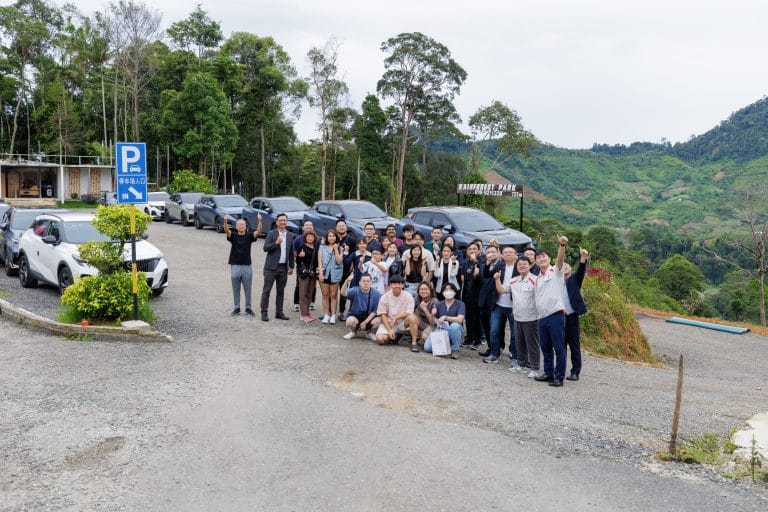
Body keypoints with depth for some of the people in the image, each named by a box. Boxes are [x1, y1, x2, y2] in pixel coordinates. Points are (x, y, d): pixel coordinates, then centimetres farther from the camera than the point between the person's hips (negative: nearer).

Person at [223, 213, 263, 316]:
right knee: (236, 290, 7)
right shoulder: (233, 236, 2)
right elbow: (226, 230, -17)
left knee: (248, 289, 6)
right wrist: (225, 221, -39)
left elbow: (258, 232, -14)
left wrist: (260, 221, -33)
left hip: (247, 266, 0)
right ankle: (236, 308, 17)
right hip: (235, 266, 0)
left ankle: (248, 308, 15)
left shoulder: (249, 236, 3)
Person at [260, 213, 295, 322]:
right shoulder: (271, 234, -3)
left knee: (280, 291, 9)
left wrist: (291, 266, 11)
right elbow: (265, 248, -10)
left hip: (283, 267, 4)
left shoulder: (290, 235, 10)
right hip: (271, 267, -4)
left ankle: (279, 312, 17)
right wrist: (276, 243, -23)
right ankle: (264, 312, 3)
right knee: (266, 290, -2)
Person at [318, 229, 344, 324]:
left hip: (335, 274, -1)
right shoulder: (322, 247, 9)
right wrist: (320, 273, -6)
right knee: (325, 295, 3)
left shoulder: (340, 249, 7)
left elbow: (339, 261, -4)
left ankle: (333, 315, 6)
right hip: (324, 273, 1)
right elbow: (319, 261, 4)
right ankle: (326, 315, 8)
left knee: (333, 295, 2)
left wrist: (336, 249, -7)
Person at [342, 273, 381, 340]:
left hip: (369, 317, 1)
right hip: (355, 315, -1)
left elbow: (375, 311, -7)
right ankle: (353, 332, 6)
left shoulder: (376, 294, -9)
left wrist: (365, 322, -14)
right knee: (350, 321, -33)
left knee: (378, 321, -29)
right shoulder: (355, 291, -12)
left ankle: (369, 332, 7)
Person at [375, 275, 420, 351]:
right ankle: (395, 336, 8)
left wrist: (395, 318, -21)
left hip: (403, 323, -1)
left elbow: (409, 313, -13)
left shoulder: (408, 296, -5)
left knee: (412, 317, -33)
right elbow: (383, 315, -5)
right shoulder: (385, 297, -3)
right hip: (389, 323, 1)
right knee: (380, 339, -24)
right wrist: (389, 330, -16)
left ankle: (414, 342, -23)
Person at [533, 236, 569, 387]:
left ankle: (559, 377, 3)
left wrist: (562, 245, -39)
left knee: (559, 348, -3)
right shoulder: (538, 278, 18)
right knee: (545, 348, 13)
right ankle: (549, 373, 24)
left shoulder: (556, 271, 0)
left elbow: (560, 258, -21)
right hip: (542, 317, 7)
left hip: (555, 315, -7)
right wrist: (538, 314, 14)